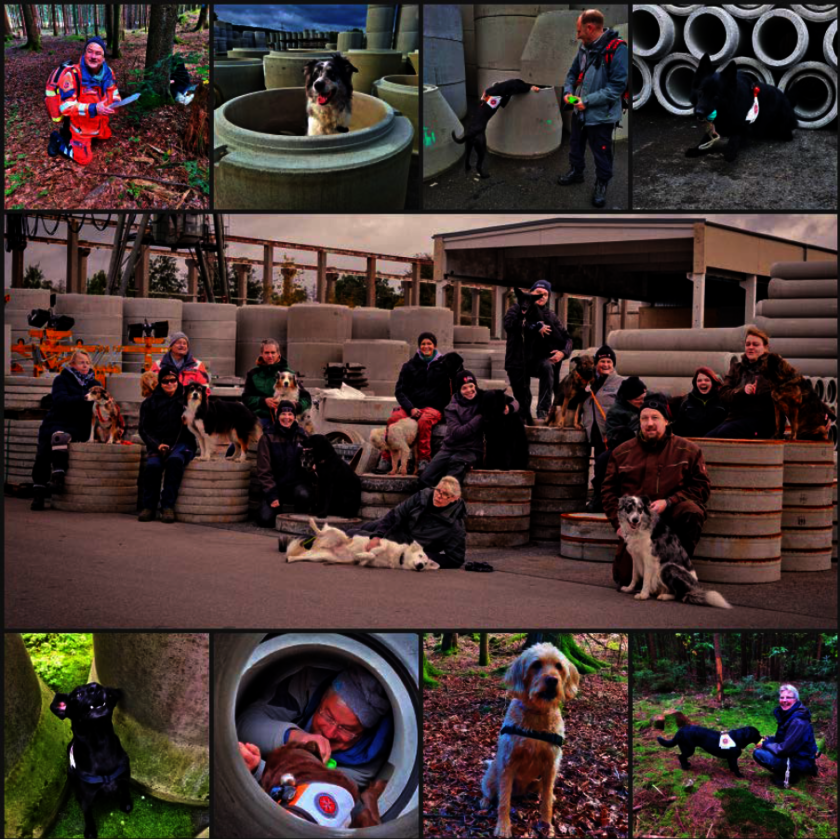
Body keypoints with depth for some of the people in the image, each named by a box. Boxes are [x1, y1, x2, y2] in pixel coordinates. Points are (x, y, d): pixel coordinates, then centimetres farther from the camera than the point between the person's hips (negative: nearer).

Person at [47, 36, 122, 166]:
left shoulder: (107, 72, -10)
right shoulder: (72, 74, -31)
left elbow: (113, 92, 10)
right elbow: (66, 106, -32)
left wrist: (116, 102, -15)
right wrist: (93, 109, -42)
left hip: (100, 124, 7)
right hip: (80, 127, -7)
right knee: (84, 158, -3)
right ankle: (58, 140, 20)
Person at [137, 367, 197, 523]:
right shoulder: (150, 402, 12)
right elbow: (144, 428, 9)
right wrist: (157, 445, -8)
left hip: (183, 442, -1)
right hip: (159, 444, 1)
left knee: (175, 460, -36)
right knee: (153, 464, -31)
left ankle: (168, 506, -29)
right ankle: (149, 506, -16)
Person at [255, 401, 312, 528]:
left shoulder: (302, 436, 5)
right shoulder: (268, 438, 0)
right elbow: (264, 470, -2)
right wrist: (271, 495, -10)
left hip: (297, 484, 1)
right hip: (276, 485, -1)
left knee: (303, 494, -36)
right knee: (265, 519, -21)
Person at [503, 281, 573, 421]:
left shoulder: (550, 316, 9)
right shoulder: (518, 309, 3)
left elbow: (566, 338, 8)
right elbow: (509, 324, -18)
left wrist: (563, 352, -15)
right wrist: (535, 327, -21)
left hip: (538, 359, 0)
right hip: (519, 360, 0)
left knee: (547, 366, -32)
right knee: (522, 398, -2)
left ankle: (543, 411, -33)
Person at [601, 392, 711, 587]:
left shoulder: (688, 450, 1)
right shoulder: (622, 452, 6)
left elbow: (702, 486, -2)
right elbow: (608, 490, 10)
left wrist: (668, 502, -14)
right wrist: (619, 523, -2)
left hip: (670, 515, 0)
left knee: (692, 512, -35)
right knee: (625, 578, -13)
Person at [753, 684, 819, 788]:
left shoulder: (798, 722, -25)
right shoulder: (787, 714, 4)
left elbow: (785, 749, -24)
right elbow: (782, 738, 18)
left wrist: (765, 744, -10)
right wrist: (767, 740, -1)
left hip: (801, 762, -10)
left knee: (758, 753, -15)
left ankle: (788, 776, -3)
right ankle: (788, 772, 13)